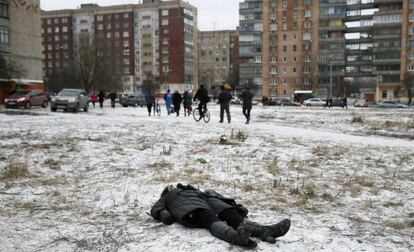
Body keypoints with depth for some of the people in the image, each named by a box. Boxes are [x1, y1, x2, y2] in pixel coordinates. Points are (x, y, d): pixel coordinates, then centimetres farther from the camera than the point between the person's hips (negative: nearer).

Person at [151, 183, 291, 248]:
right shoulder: (167, 197, 39)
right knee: (213, 221, -38)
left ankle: (264, 231, -50)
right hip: (189, 206, -5)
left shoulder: (192, 190, 46)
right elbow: (155, 209, 17)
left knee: (235, 217, -26)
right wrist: (164, 214, -9)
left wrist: (235, 205, 14)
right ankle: (236, 235, -68)